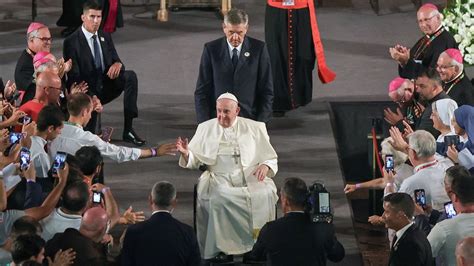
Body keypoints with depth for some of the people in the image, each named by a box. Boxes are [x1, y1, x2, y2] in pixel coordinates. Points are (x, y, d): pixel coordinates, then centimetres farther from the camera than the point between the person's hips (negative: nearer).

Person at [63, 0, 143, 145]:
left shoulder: (105, 37, 10)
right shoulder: (71, 42, -9)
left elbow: (116, 60, 10)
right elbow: (73, 76, -13)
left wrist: (117, 64, -19)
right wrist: (91, 98, -29)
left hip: (106, 87, 5)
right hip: (88, 91, -5)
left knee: (130, 75, -21)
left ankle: (128, 129, -23)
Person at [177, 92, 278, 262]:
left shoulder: (255, 129, 15)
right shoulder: (206, 129, 17)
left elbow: (270, 158, 17)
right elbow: (195, 161, 14)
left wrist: (265, 165, -6)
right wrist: (186, 153, -9)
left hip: (251, 176, 0)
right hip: (219, 177, 0)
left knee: (265, 194, -32)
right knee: (219, 197, -35)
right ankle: (222, 247, -30)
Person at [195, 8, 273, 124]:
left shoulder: (259, 49, 2)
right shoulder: (211, 49, 2)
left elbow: (267, 91, 5)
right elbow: (201, 91, 4)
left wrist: (260, 123, -3)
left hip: (249, 118, 0)